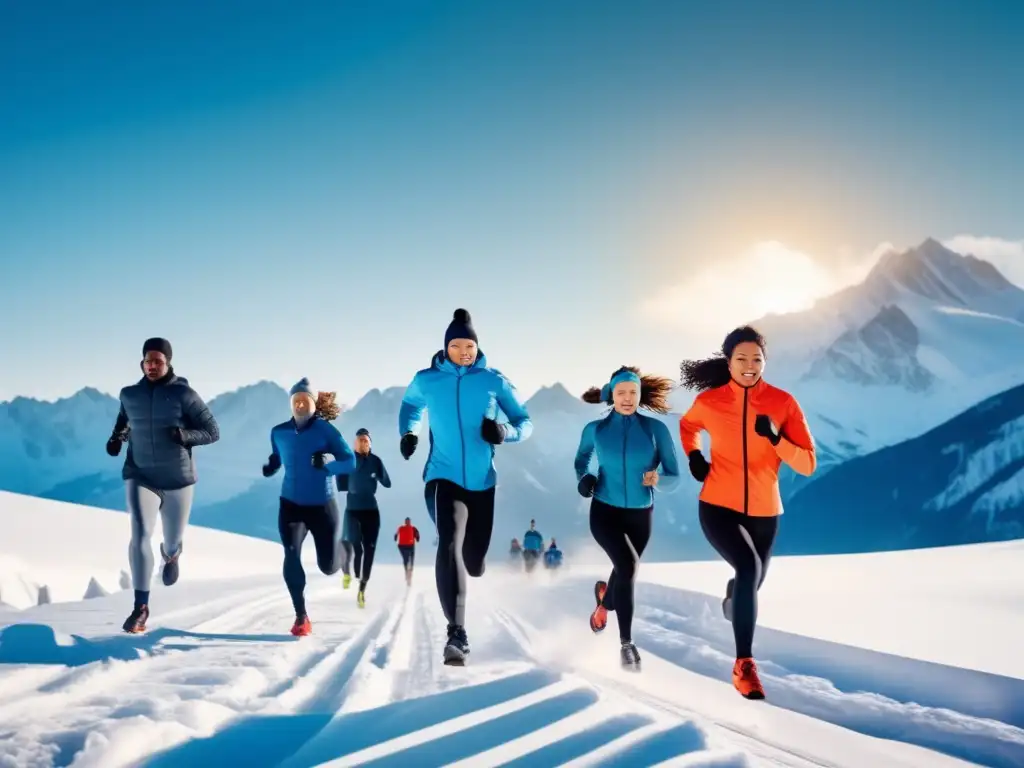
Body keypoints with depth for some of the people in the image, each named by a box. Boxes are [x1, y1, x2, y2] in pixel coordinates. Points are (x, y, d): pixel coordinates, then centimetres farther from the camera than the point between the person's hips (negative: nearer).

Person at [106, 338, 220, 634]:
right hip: (140, 477, 1)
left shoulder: (184, 394, -10)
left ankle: (171, 554, 57)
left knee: (173, 540, 16)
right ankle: (140, 607, -8)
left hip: (178, 479, -1)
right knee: (140, 536, -18)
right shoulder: (129, 395, 0)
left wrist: (185, 435, -25)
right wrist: (116, 438, 1)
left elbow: (213, 432, -7)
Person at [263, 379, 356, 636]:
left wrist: (326, 465, -30)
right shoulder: (279, 432, 1)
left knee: (328, 566, 3)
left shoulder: (326, 430, -10)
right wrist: (269, 468, -2)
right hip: (291, 504, 2)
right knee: (291, 557, -18)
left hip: (322, 505, -2)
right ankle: (301, 617, -4)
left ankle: (341, 550, 42)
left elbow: (350, 462, -13)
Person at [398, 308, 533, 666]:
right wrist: (408, 433, 2)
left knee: (474, 563, 12)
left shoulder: (494, 381, -4)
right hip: (443, 478, -2)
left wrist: (506, 432, -21)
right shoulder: (426, 380, -1)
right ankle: (457, 634, -25)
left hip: (482, 483, 2)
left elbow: (526, 423, 1)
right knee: (450, 546, -27)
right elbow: (410, 405, 21)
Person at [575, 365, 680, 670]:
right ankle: (626, 643, -16)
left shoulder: (656, 429, -7)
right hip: (605, 511, -2)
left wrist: (658, 480, -26)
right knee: (627, 565, -26)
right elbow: (582, 458, 17)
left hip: (640, 515, 2)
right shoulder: (595, 429, -4)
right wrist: (583, 478, -4)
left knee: (625, 571, 18)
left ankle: (604, 602, 56)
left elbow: (674, 477, -4)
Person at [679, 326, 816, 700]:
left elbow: (808, 464, -10)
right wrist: (694, 457, 0)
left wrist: (775, 438, -26)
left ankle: (732, 600, 63)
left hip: (763, 512, 3)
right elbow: (688, 426, 17)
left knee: (751, 580, 22)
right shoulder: (709, 401, -7)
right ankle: (744, 665, -19)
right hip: (718, 507, -2)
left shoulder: (783, 402, -8)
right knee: (748, 568, -29)